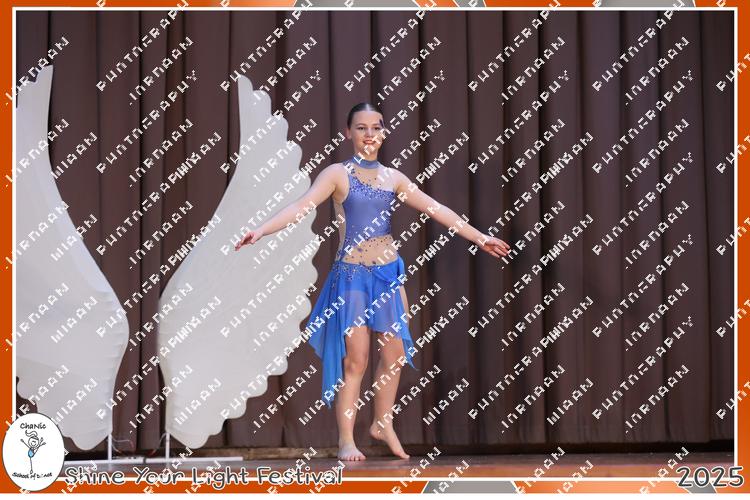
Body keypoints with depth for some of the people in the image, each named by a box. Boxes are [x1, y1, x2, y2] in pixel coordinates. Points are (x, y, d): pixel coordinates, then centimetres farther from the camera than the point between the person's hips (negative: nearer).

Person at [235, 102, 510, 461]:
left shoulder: (393, 178, 8)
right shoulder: (338, 174, -5)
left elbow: (437, 210, 12)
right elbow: (302, 205, -18)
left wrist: (479, 237, 13)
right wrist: (261, 230, -33)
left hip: (389, 273, 5)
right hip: (352, 274, -4)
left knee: (394, 354, 6)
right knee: (356, 360, -7)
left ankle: (383, 423, 26)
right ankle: (346, 441, 1)